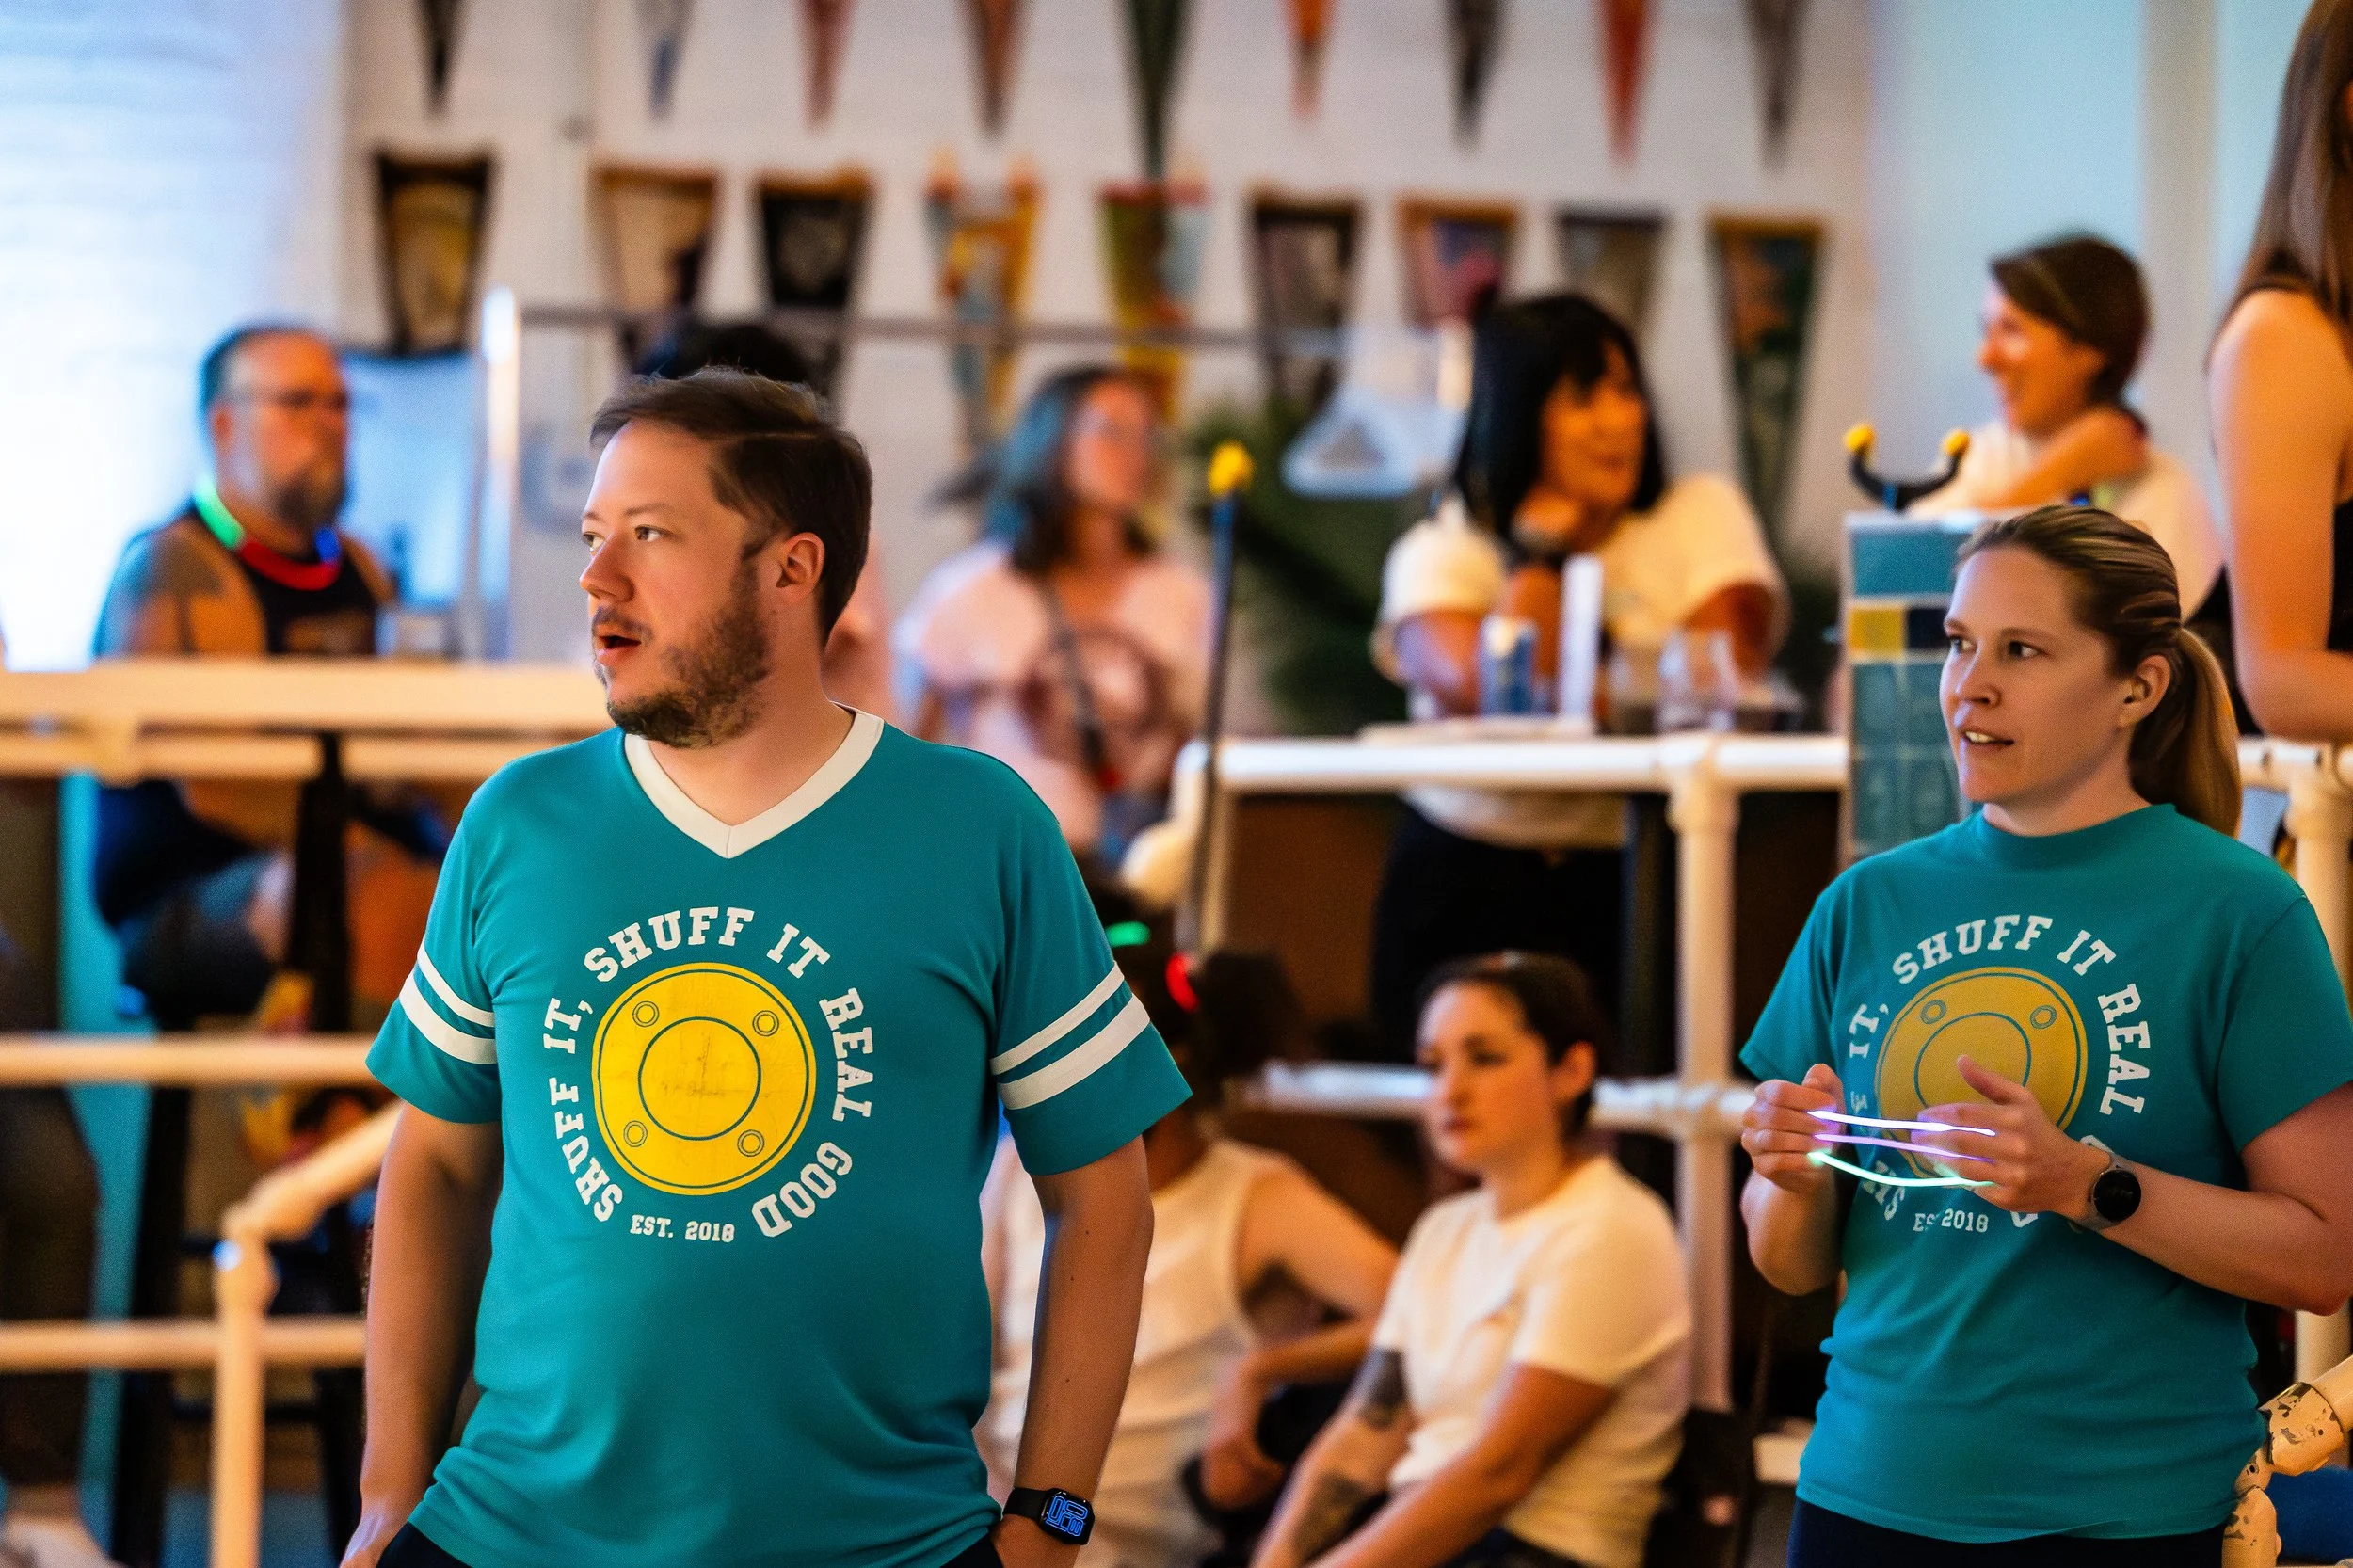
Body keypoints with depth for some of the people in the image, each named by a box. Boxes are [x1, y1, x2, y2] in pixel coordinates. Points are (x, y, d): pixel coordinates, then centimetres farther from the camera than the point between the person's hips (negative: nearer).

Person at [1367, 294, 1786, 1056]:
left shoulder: (1702, 514, 6)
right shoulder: (1439, 552, 3)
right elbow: (1481, 692, -16)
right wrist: (1539, 549, -5)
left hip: (1640, 882, 0)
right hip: (1463, 886, 0)